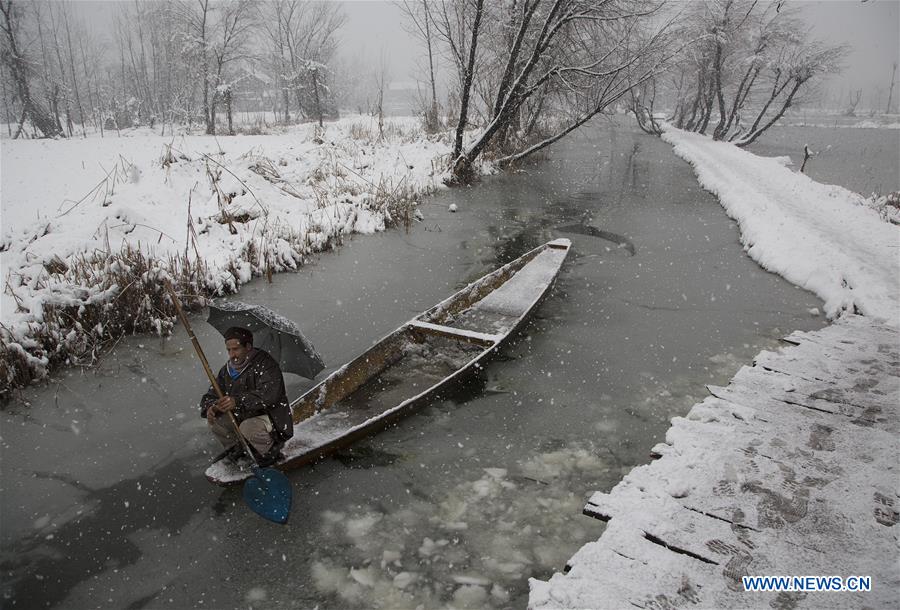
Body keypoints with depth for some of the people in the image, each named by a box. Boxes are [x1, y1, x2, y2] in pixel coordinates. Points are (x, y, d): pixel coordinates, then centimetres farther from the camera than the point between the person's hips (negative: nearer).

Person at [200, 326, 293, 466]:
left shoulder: (264, 363, -18)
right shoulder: (227, 370, 5)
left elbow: (269, 395, -32)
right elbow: (210, 396, 7)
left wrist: (238, 401, -43)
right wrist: (211, 407, -19)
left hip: (272, 418, -7)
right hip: (241, 417, 7)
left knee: (248, 428, -34)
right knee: (215, 421, -11)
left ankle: (271, 450, -4)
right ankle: (237, 448, 13)